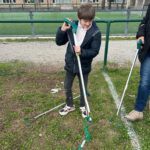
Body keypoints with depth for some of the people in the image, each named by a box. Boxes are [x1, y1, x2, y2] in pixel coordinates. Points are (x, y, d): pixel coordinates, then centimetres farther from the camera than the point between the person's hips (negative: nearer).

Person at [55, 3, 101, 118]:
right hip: (70, 64, 3)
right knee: (67, 87, 15)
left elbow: (95, 51, -14)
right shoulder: (72, 27, -7)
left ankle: (83, 106, 41)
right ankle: (69, 105, 39)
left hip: (84, 66, -3)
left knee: (83, 88, 15)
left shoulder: (96, 32, -16)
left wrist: (82, 52, -31)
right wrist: (62, 30, -20)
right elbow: (59, 42, -3)